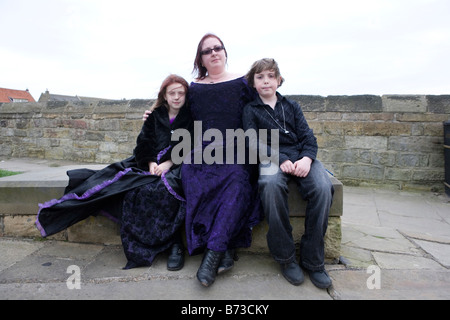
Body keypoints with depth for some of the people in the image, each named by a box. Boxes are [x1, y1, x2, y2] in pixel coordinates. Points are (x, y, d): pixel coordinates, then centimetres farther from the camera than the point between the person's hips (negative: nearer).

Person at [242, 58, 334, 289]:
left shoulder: (291, 106, 22)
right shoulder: (251, 110, 15)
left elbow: (307, 136, 11)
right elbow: (254, 142, 0)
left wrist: (306, 158, -11)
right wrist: (280, 160, -16)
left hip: (301, 156, 3)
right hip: (271, 158, -2)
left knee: (322, 187, -29)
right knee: (271, 184, -38)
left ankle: (312, 259, -14)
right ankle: (285, 257, -22)